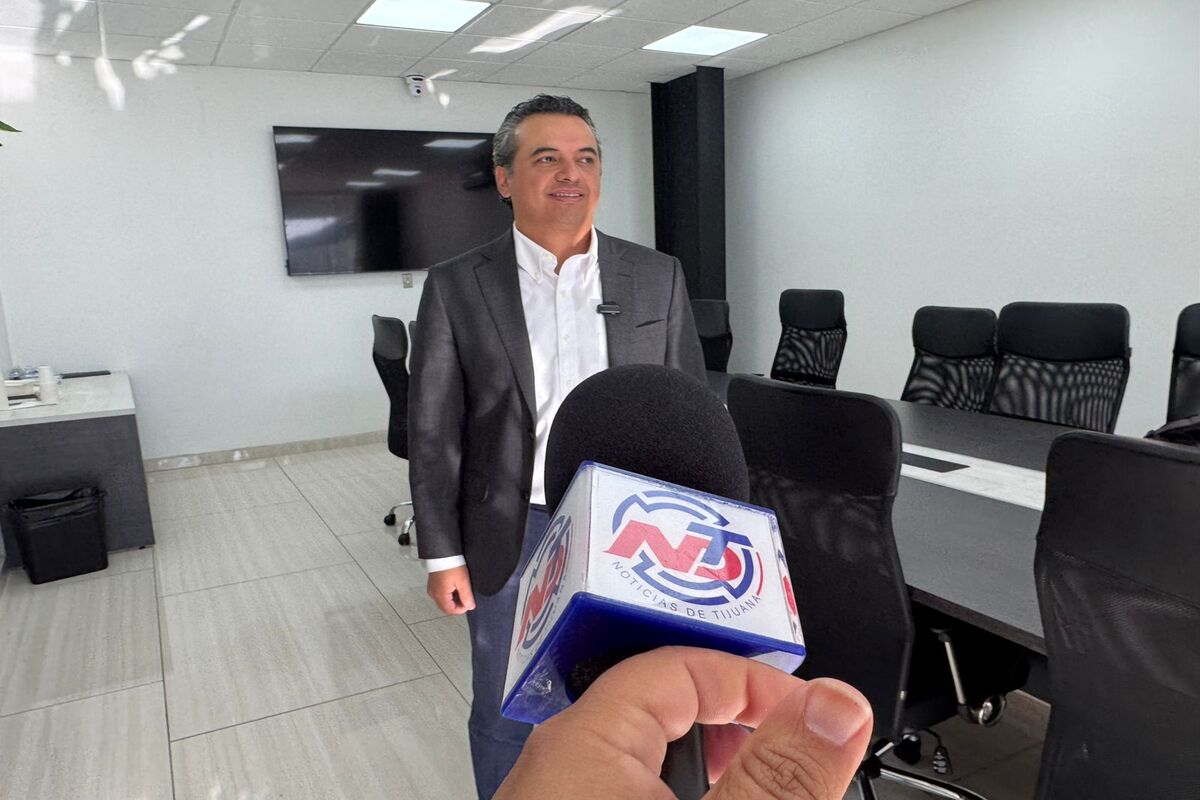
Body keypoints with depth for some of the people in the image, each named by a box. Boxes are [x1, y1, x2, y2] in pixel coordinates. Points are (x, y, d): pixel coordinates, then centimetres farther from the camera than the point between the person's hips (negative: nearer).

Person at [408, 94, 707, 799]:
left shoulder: (658, 278, -1)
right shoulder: (456, 287, -5)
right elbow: (433, 432, -3)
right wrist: (444, 555, -3)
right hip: (512, 538, -1)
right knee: (507, 716, 17)